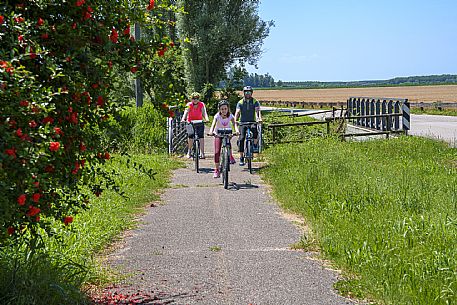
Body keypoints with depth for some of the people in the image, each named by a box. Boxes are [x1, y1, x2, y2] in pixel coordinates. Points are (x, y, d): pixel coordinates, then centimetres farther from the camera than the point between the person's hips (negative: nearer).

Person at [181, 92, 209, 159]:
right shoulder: (189, 105, -10)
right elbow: (186, 112, -23)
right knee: (190, 136, -13)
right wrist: (183, 119, -42)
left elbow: (204, 112, -18)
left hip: (200, 122, 0)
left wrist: (206, 119, -38)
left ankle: (202, 153, -10)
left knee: (201, 136, -12)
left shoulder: (202, 104, -8)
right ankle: (189, 151, 8)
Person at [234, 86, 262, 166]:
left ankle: (254, 146, 6)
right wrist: (235, 120, -30)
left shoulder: (255, 102, 1)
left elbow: (257, 111, -15)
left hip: (252, 122, 0)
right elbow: (237, 112, -10)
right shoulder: (240, 102, 2)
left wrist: (259, 118, -35)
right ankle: (241, 158, -4)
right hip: (243, 122, 0)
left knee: (256, 135, -26)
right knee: (241, 138, -11)